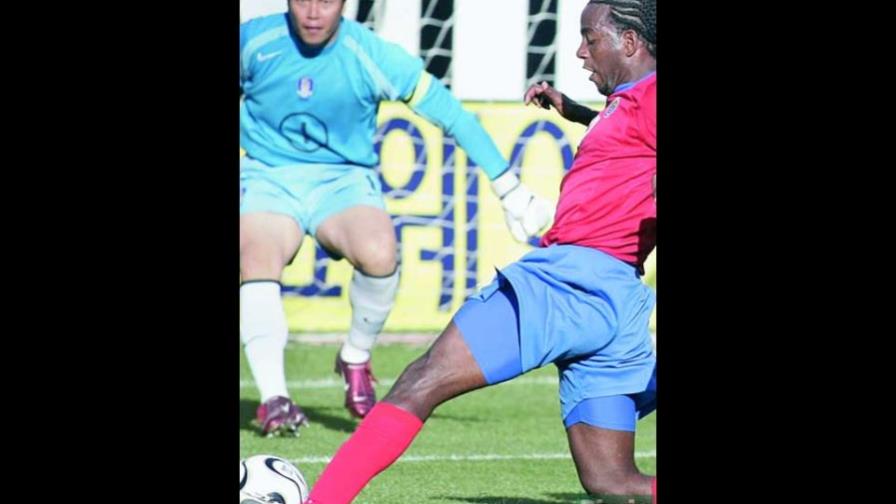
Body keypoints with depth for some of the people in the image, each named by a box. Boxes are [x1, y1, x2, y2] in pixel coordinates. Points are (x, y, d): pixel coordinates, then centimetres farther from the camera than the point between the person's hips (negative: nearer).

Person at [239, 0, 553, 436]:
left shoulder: (372, 57, -13)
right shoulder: (253, 41, -8)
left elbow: (452, 114, -8)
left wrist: (508, 189, -6)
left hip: (343, 179, -1)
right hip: (267, 176, 1)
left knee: (378, 253, -31)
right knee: (256, 262, -30)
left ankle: (355, 360, -3)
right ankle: (273, 397, -29)